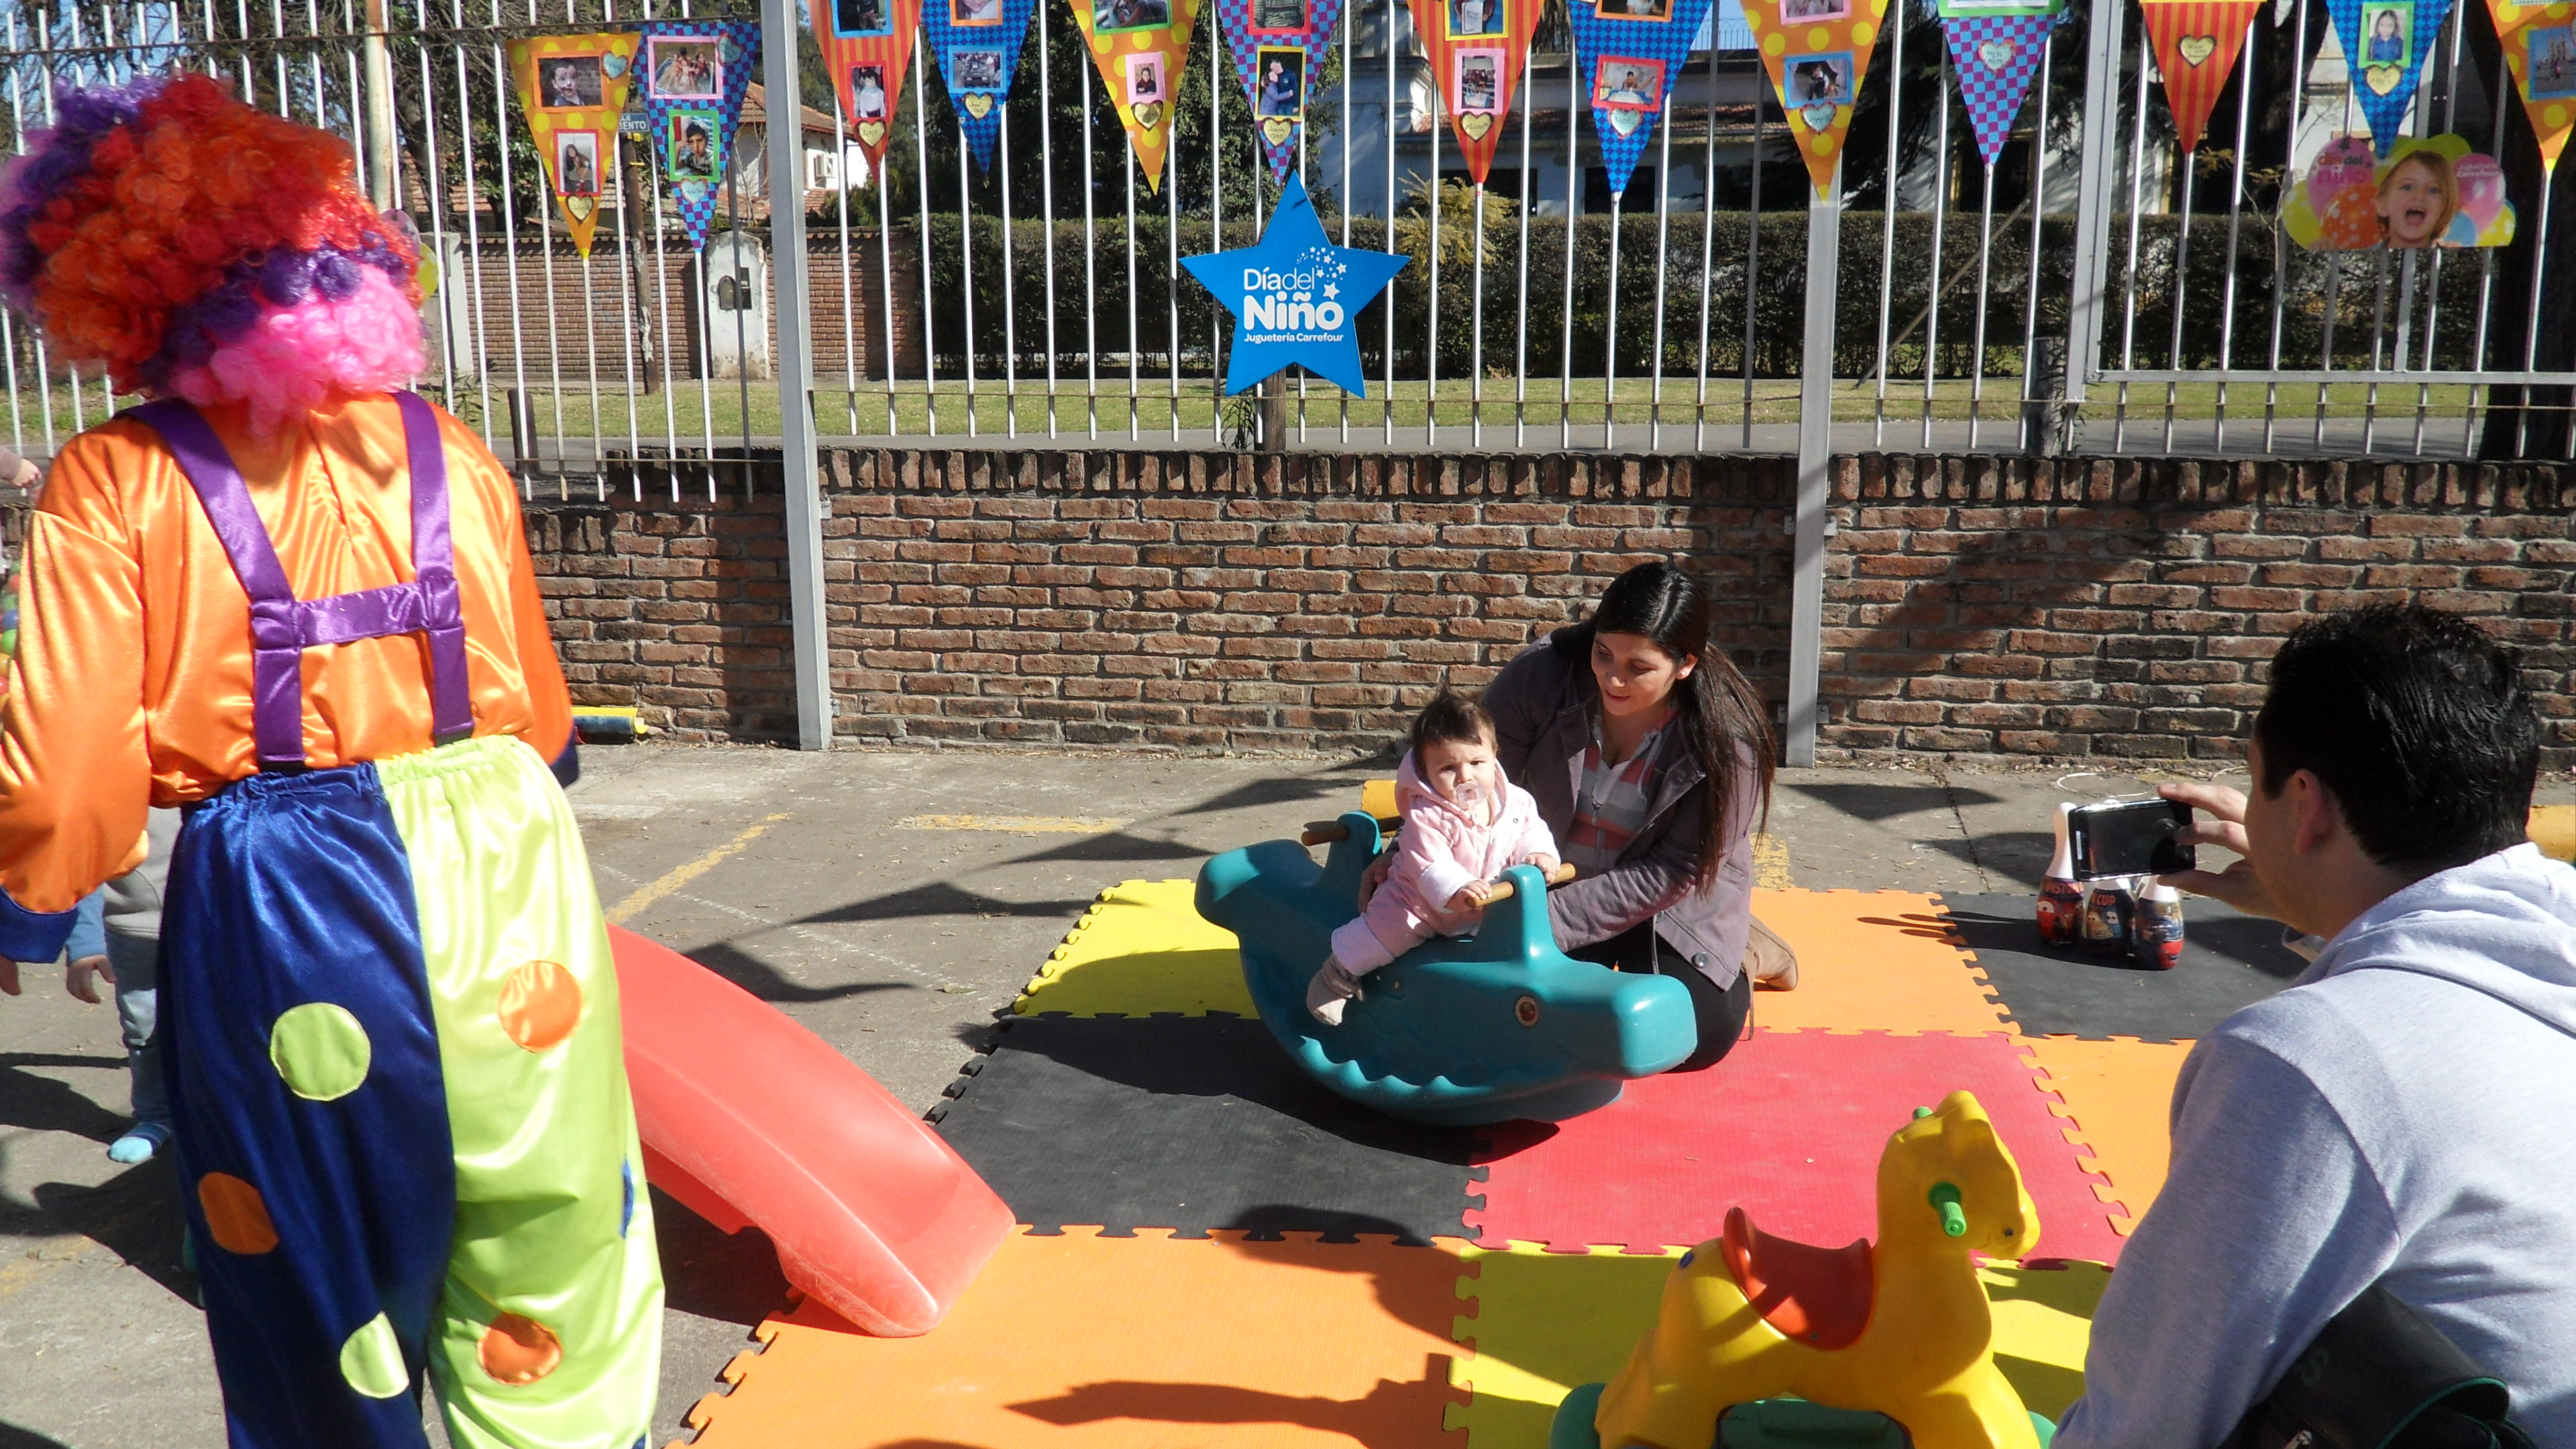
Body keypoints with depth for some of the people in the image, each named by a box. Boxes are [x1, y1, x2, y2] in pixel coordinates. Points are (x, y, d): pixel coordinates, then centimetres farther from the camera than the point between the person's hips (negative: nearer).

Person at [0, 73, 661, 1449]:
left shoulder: (113, 483, -4)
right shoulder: (449, 453, 4)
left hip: (279, 918, -2)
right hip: (502, 873, 2)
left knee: (325, 1300, 18)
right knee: (539, 1274, 16)